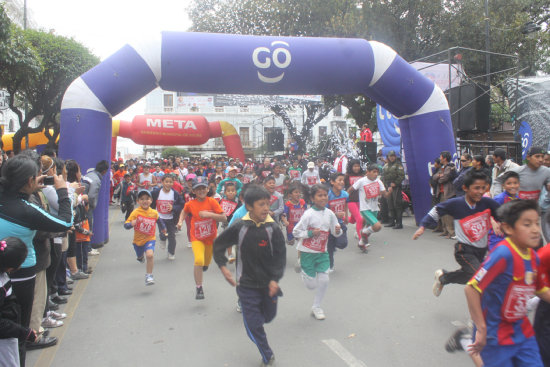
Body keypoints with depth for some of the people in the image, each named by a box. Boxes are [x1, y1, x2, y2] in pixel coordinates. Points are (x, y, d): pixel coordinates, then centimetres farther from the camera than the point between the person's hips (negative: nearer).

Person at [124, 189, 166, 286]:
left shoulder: (154, 213, -8)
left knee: (150, 255, -25)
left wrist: (164, 229, 26)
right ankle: (141, 256, 66)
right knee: (139, 256, 25)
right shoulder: (136, 212, -17)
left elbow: (159, 221, 13)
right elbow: (126, 225, -21)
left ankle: (149, 275, -7)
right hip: (138, 240, 1)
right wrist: (131, 224, -42)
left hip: (150, 239, -1)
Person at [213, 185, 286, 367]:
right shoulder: (240, 227, -12)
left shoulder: (273, 229, -11)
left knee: (269, 316, 20)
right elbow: (219, 244, 2)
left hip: (268, 284, 2)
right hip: (247, 284, -1)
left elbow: (281, 256, -5)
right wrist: (223, 266, -3)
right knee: (253, 324, 0)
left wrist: (275, 279, -13)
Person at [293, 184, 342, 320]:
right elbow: (295, 232, -12)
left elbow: (335, 232, 8)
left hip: (322, 252, 4)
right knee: (311, 285, 1)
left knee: (324, 280, -3)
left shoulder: (329, 213, -1)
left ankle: (316, 307, 19)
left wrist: (338, 230, -15)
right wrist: (310, 233, -23)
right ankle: (303, 271, 37)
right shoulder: (309, 214, -15)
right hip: (307, 252, -4)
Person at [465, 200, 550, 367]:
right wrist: (482, 329, -23)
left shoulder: (533, 257, 0)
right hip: (497, 335, -7)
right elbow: (471, 289, -28)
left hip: (523, 331, 7)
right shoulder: (503, 254, -25)